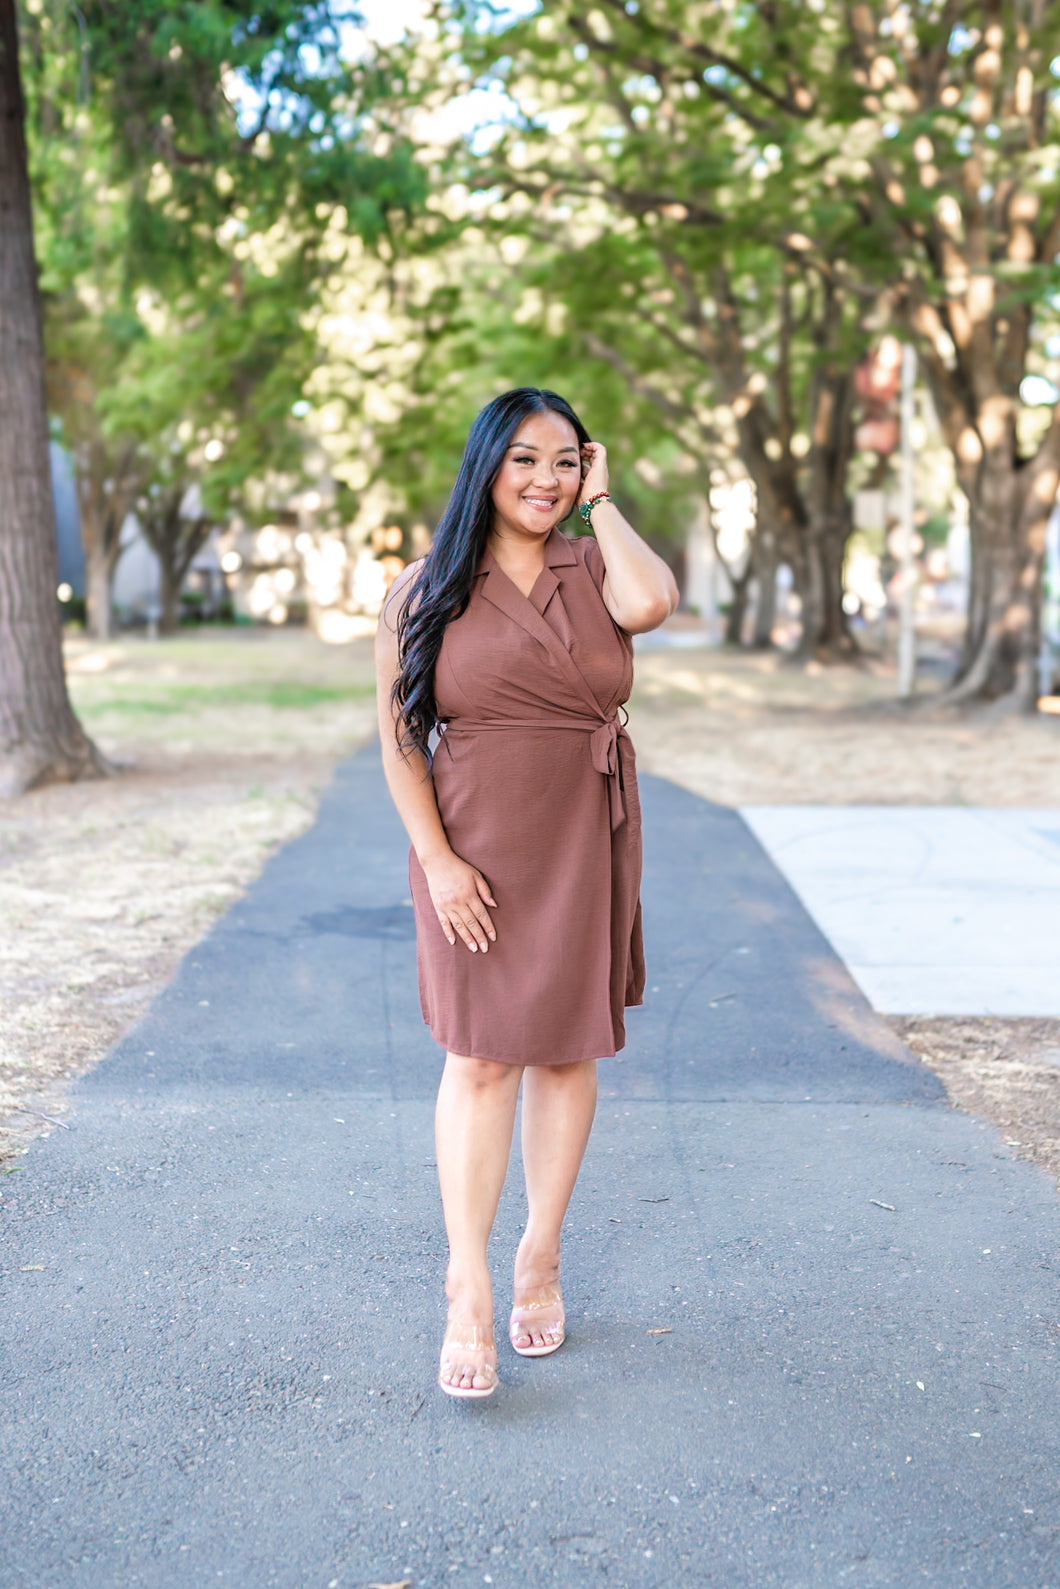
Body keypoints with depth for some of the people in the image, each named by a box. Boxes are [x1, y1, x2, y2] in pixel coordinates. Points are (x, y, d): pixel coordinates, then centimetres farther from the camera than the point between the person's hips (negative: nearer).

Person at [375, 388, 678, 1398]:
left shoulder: (595, 572, 5)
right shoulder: (427, 588, 1)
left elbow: (653, 602, -21)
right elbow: (398, 737, -2)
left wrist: (601, 502, -5)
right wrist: (436, 859, -11)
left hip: (584, 849, 2)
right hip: (474, 850, -2)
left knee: (565, 1051, 9)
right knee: (479, 1058, -4)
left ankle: (540, 1262, 25)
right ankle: (467, 1295, 3)